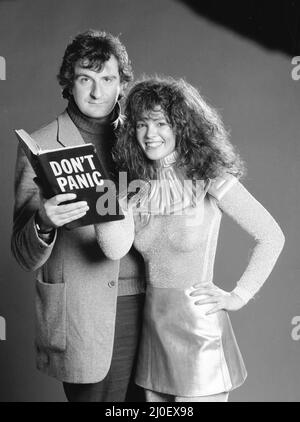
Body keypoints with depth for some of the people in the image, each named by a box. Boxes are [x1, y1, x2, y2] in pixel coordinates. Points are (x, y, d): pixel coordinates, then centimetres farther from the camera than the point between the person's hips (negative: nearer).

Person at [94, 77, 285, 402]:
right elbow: (116, 249, -12)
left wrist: (237, 297, -9)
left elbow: (271, 237, -9)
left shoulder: (208, 178, -11)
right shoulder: (136, 185, 3)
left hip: (199, 329, -5)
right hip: (152, 326, 5)